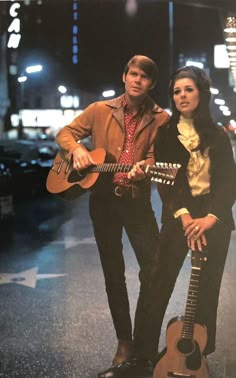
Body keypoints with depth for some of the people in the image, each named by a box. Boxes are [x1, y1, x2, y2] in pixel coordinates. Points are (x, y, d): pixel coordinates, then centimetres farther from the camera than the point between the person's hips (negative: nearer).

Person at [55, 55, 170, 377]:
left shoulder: (160, 119, 0)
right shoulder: (100, 111, 4)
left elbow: (154, 157, -6)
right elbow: (65, 133, 11)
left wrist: (143, 169, -28)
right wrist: (77, 149, -10)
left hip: (137, 200, -1)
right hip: (103, 199, 2)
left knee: (154, 271, -10)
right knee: (113, 275, 10)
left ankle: (143, 352, 4)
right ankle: (124, 345, 25)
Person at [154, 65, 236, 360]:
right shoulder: (166, 134, 4)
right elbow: (163, 181, -4)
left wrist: (210, 218, -16)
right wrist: (183, 216, -17)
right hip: (177, 217, 0)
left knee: (207, 288, 5)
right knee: (160, 285, -1)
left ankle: (201, 352, 20)